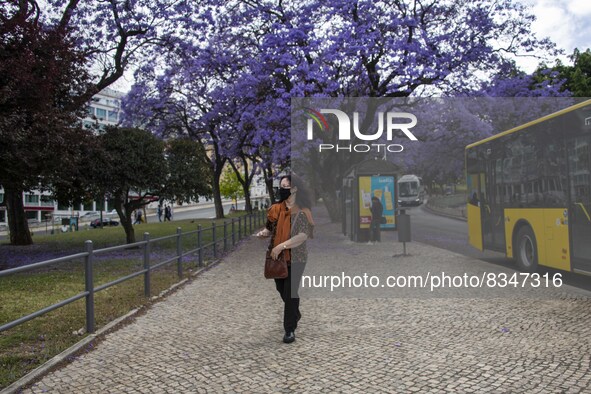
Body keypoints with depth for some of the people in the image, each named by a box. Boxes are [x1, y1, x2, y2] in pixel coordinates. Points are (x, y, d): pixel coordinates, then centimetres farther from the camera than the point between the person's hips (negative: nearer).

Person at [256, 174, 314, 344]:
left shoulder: (302, 211, -11)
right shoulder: (276, 208, 4)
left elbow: (303, 236, -19)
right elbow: (271, 228, 14)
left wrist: (281, 246, -26)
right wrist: (263, 233, -10)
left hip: (295, 258, -6)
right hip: (277, 257, 6)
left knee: (290, 292, -3)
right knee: (281, 289, 18)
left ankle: (290, 329, 11)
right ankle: (295, 314, 45)